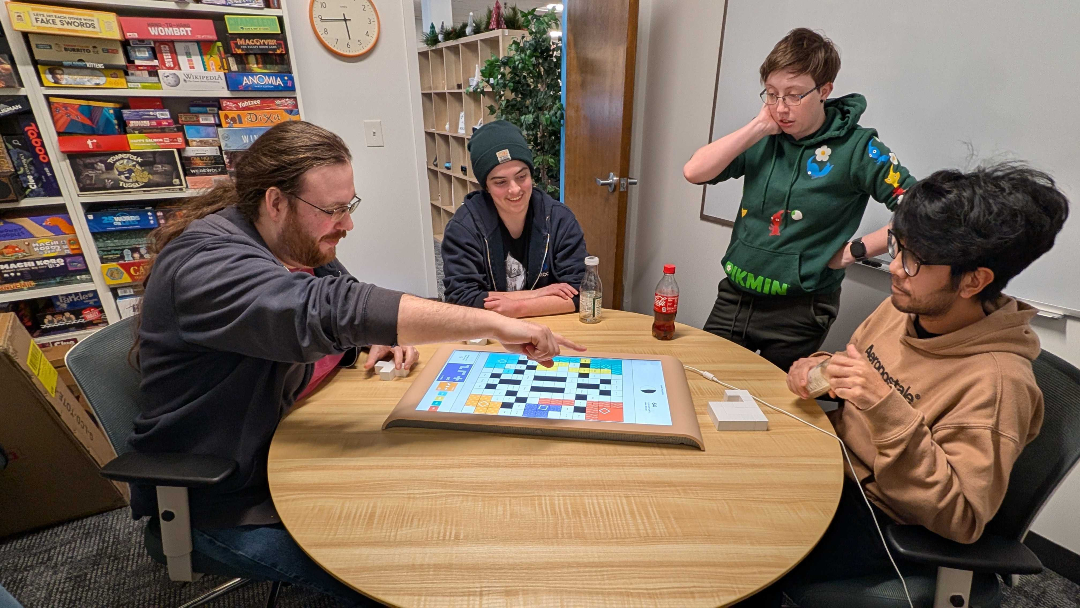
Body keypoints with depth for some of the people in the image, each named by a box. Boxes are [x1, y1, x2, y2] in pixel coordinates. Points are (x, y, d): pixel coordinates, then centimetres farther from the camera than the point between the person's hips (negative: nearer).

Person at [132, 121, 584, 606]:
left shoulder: (302, 244, 2)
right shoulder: (205, 264, -27)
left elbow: (344, 305, 14)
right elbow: (330, 310, -43)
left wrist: (388, 337, -12)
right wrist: (493, 323, -46)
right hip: (225, 501, -7)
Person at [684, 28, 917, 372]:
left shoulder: (856, 148, -10)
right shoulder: (763, 140, 1)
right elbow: (694, 173, -12)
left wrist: (856, 250, -13)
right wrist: (757, 127, -12)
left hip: (799, 310, -3)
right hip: (734, 297, 4)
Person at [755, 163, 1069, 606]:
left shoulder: (996, 381, -24)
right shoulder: (902, 307, -4)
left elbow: (961, 519, -24)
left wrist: (889, 411, -36)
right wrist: (820, 370, -10)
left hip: (877, 517, -6)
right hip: (830, 464, 7)